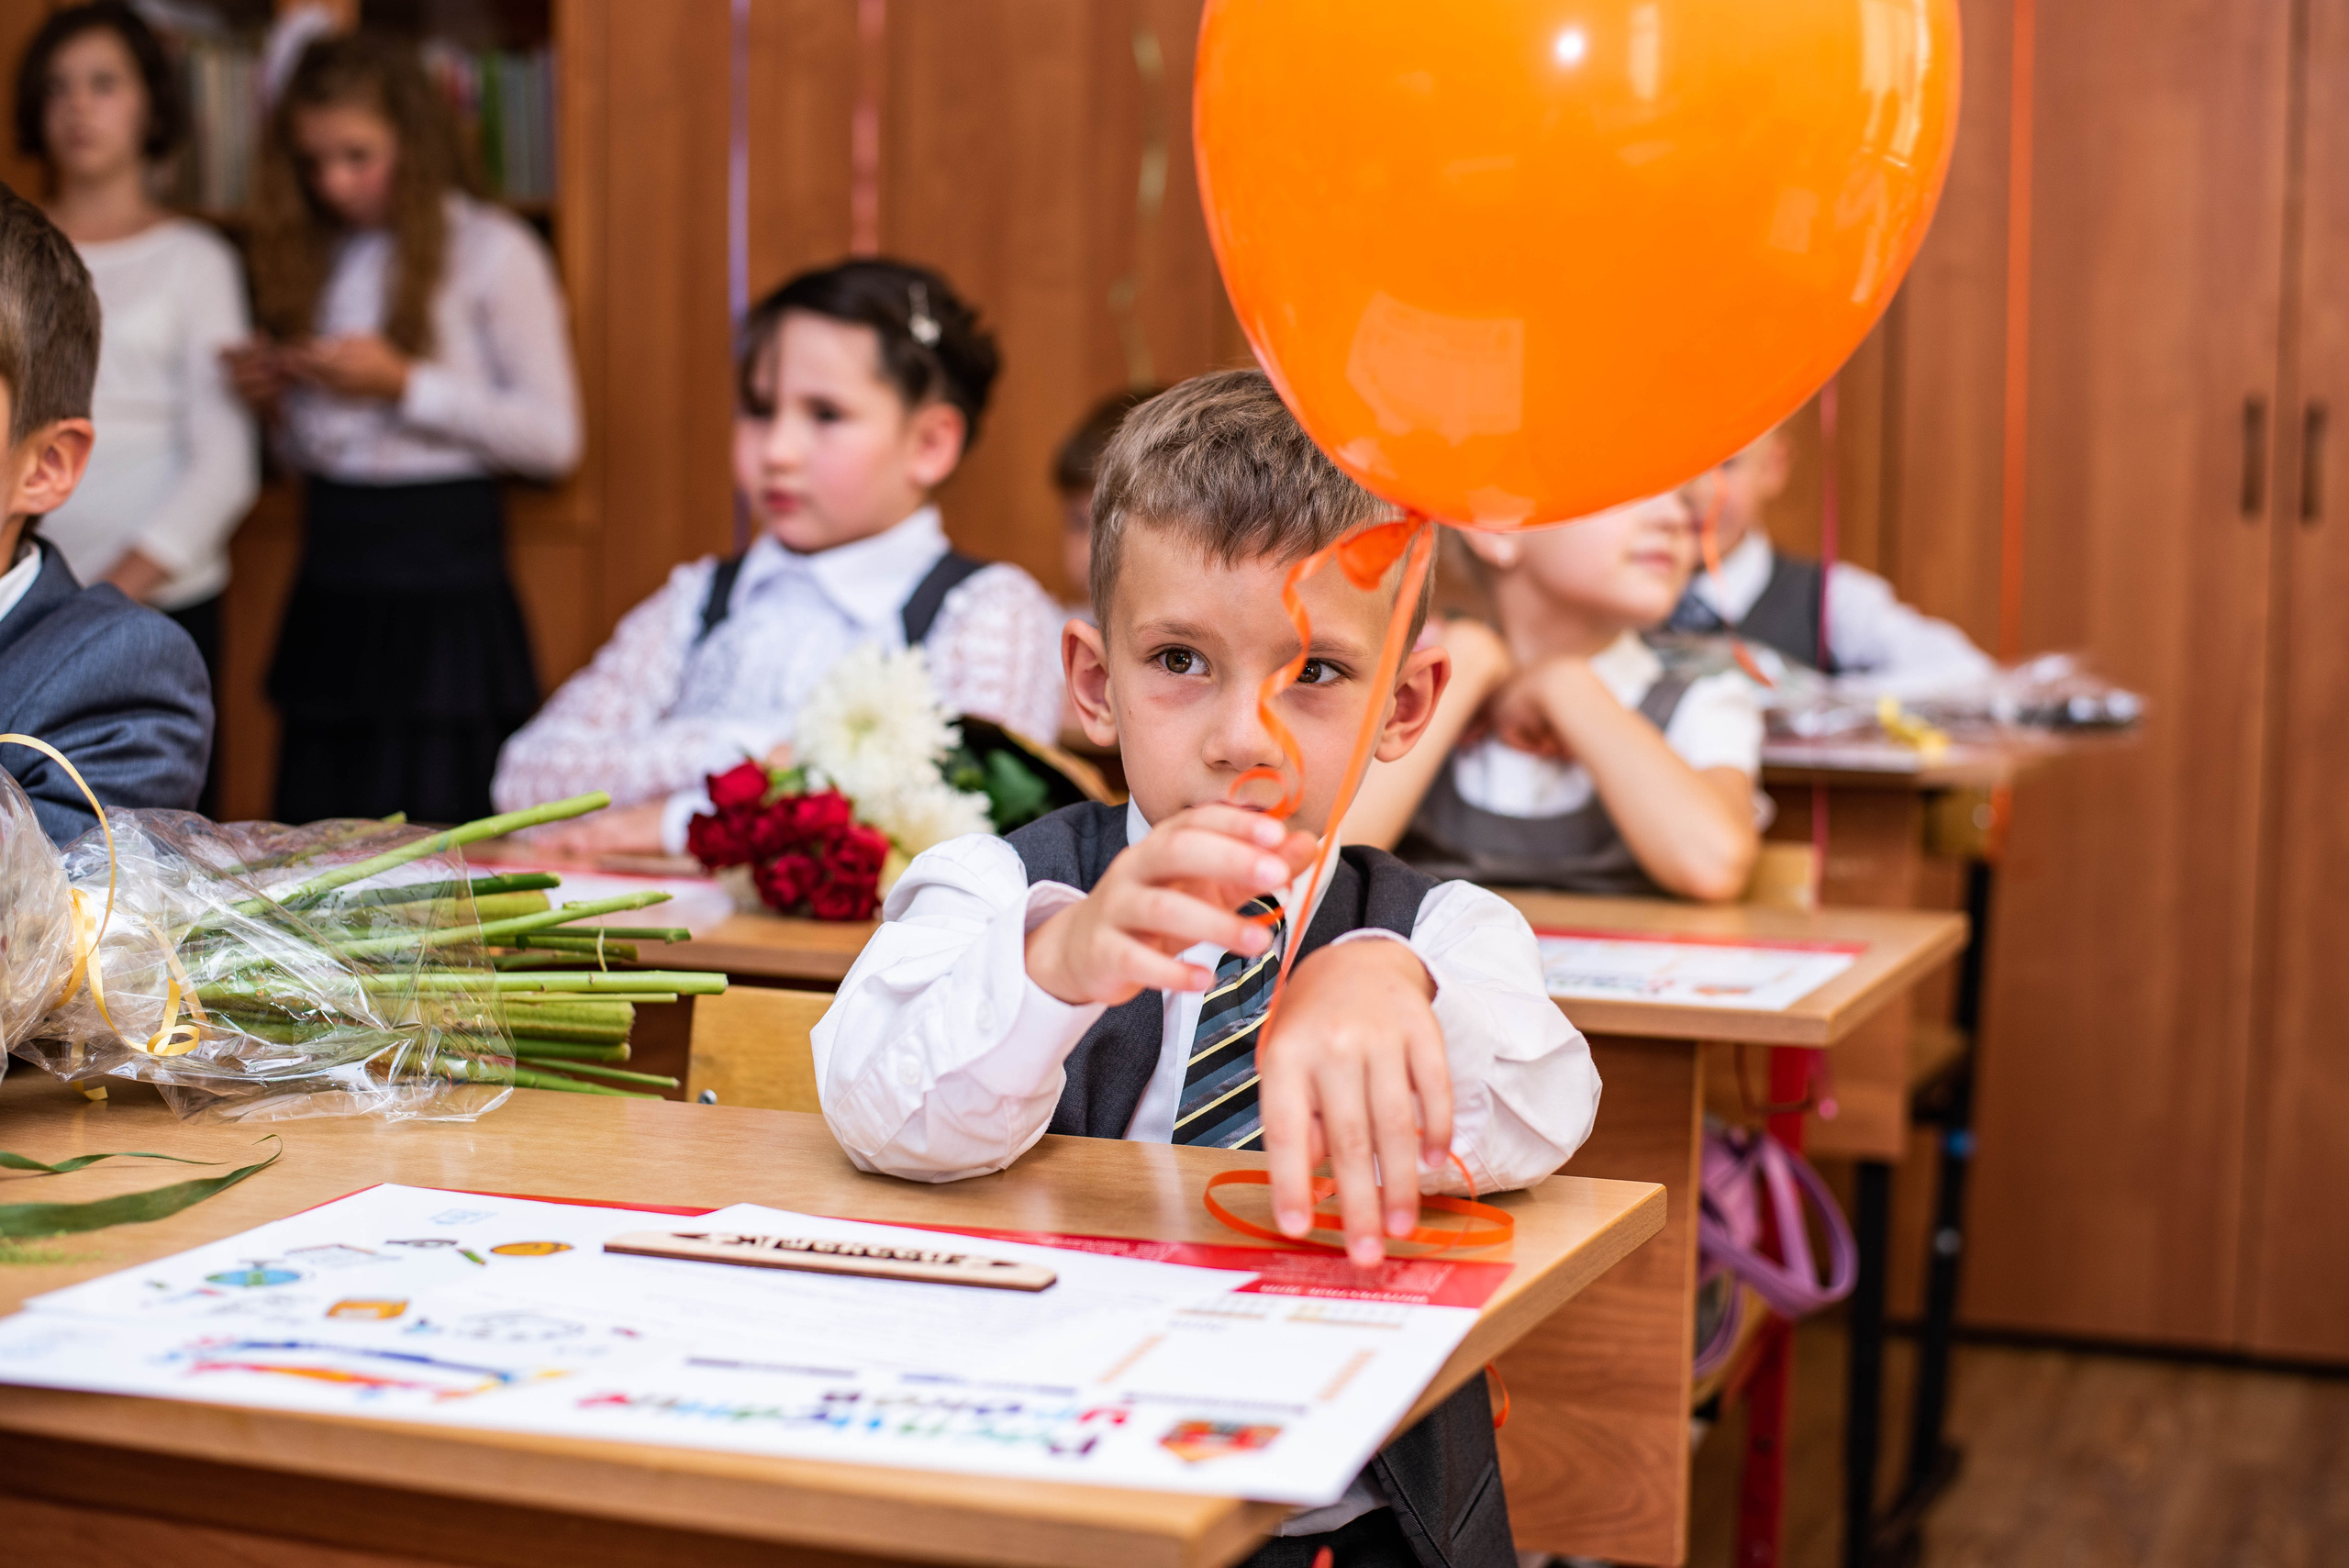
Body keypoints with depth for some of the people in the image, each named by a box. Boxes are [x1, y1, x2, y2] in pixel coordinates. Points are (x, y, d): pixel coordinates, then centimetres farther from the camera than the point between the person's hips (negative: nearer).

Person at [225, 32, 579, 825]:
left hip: (441, 560, -5)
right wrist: (274, 399, -2)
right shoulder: (317, 257, 13)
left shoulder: (490, 250, -3)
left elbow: (554, 438, -8)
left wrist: (406, 383, -13)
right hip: (331, 574, 6)